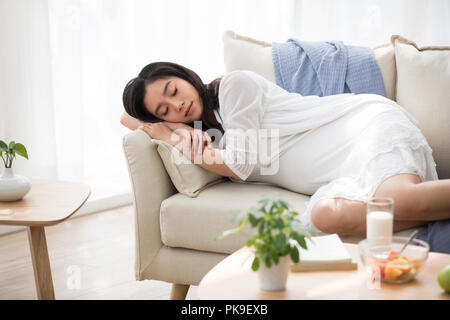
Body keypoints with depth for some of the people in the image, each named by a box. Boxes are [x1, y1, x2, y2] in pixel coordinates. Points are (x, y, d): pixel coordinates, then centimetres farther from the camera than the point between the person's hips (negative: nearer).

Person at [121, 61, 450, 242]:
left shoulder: (234, 84, -5)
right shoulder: (203, 122, 17)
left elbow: (238, 163, -10)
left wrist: (170, 137, -2)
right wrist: (181, 131, -2)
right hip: (344, 174, 7)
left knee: (396, 200, -41)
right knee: (326, 215, -33)